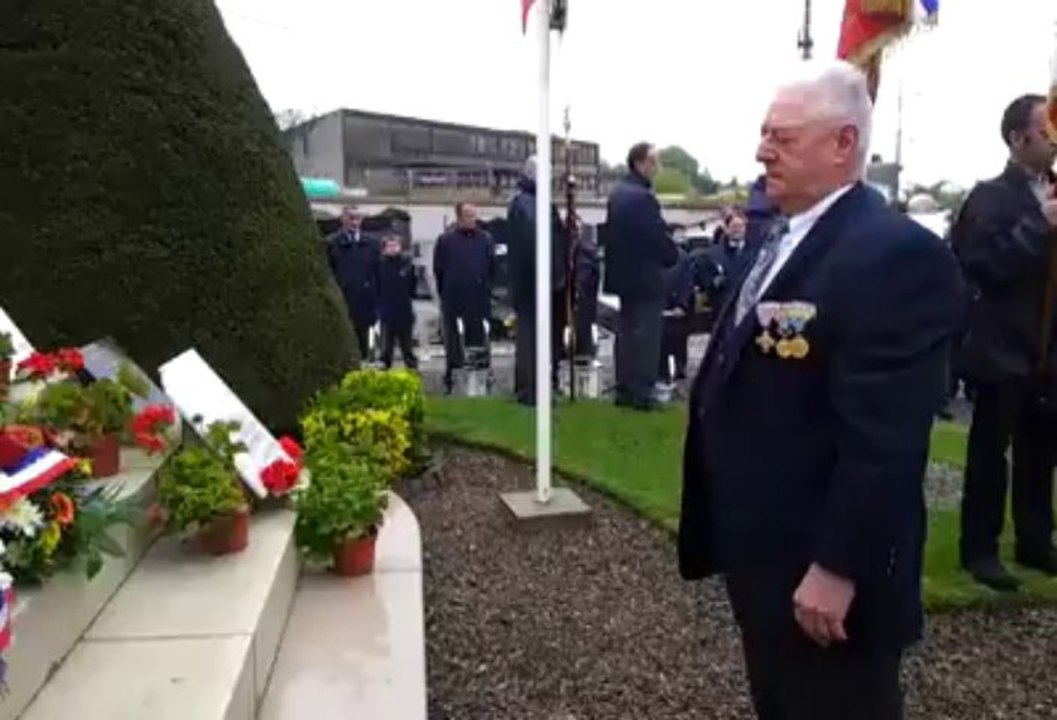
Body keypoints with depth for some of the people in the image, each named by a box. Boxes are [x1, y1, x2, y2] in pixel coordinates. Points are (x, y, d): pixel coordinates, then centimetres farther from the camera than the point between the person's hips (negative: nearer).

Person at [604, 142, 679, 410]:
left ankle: (625, 389, 20)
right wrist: (673, 256, 2)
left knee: (627, 332, 14)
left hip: (624, 273, 9)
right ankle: (641, 392, 4)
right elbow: (659, 237, -19)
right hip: (645, 276, -9)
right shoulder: (643, 197, -20)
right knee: (646, 335, -1)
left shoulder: (617, 192, 10)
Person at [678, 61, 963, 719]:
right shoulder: (783, 238, 9)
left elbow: (884, 434, -25)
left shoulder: (898, 255, -21)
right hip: (761, 551, 9)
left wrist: (838, 567, -23)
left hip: (823, 567, -9)